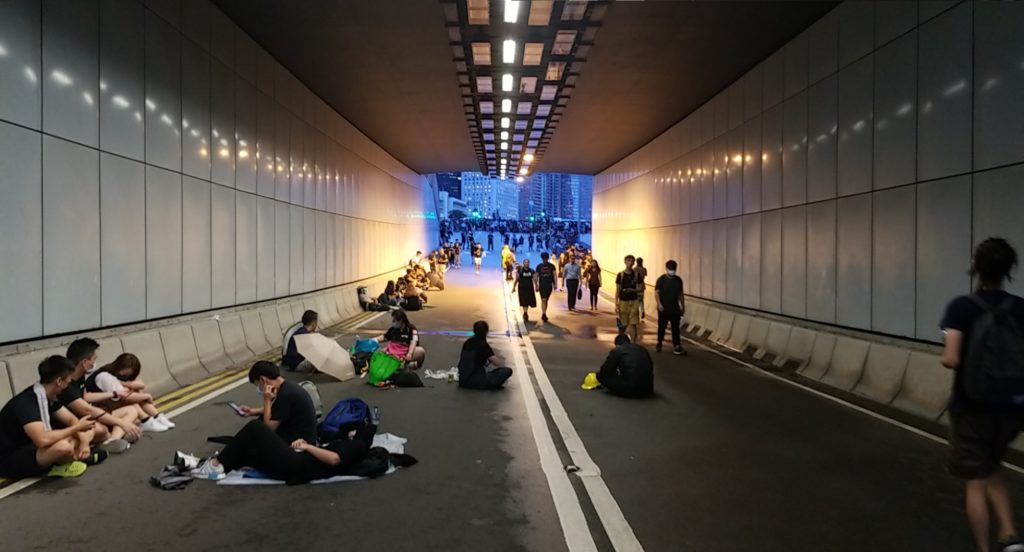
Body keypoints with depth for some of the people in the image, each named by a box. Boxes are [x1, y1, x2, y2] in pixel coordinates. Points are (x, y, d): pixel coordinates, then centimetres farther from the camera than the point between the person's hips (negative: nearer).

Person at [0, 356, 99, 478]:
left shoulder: (48, 396, 0)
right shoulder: (25, 403, -28)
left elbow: (71, 420, 7)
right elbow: (43, 439, -41)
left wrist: (83, 441, -13)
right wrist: (77, 427, -27)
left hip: (32, 449, 9)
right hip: (10, 461, -9)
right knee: (63, 446, -36)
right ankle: (62, 465, -7)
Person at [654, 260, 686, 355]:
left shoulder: (678, 280, 6)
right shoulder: (661, 279, -6)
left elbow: (680, 294, 13)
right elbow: (656, 293, -10)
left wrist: (683, 306, 12)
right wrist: (659, 304, -21)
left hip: (675, 309, 3)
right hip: (663, 309, -3)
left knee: (675, 328, -2)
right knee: (661, 327, 9)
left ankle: (676, 347, -4)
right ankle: (659, 344, 27)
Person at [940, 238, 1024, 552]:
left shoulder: (962, 306, -14)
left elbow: (951, 360, -21)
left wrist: (946, 357, 0)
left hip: (972, 407, -4)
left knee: (975, 482, 9)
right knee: (991, 470, 27)